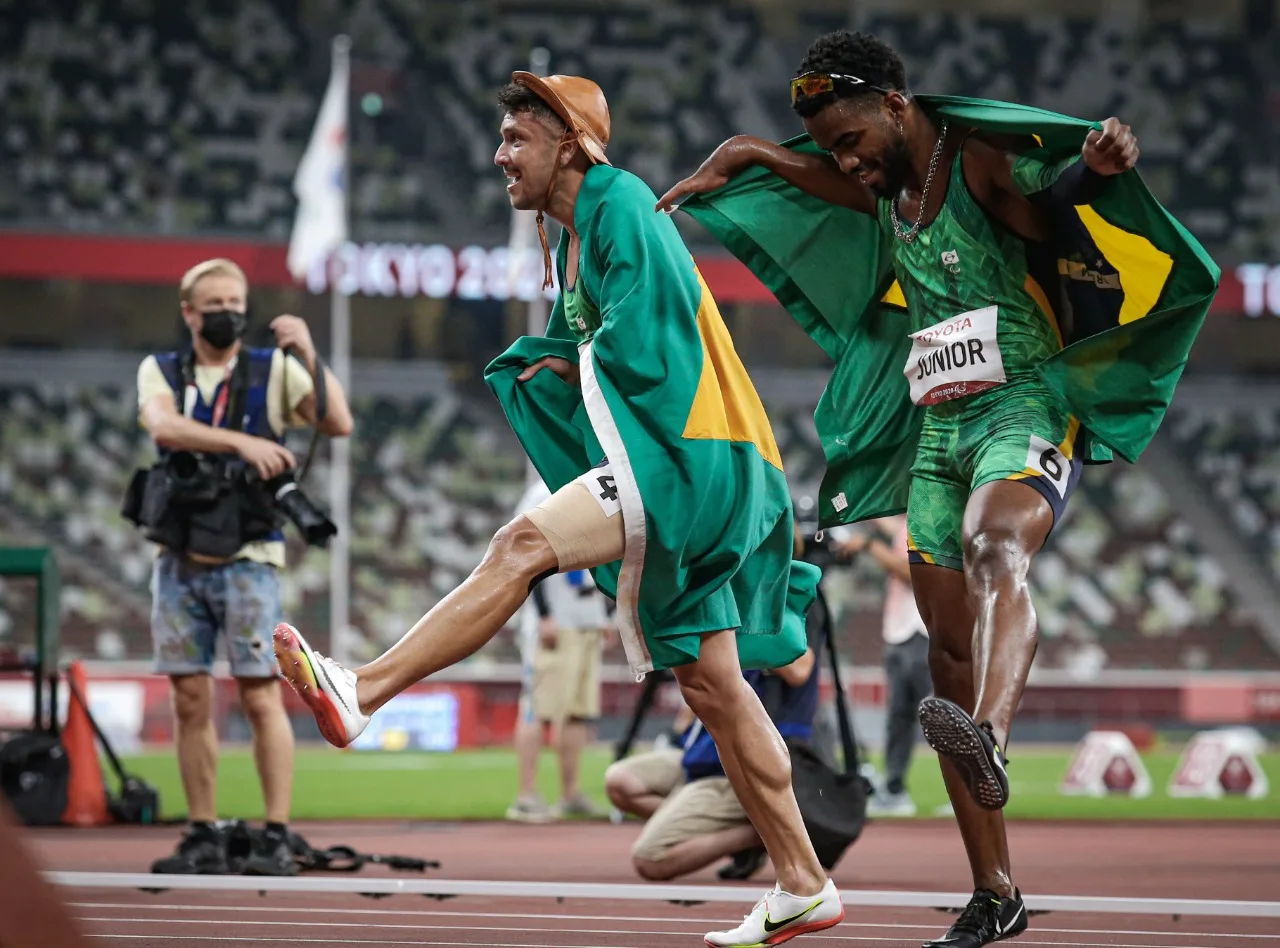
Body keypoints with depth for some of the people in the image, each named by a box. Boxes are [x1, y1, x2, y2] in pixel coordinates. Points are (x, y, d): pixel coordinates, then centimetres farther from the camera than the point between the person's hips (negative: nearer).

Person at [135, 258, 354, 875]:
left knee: (260, 697, -7)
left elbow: (339, 424, -8)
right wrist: (243, 442, -25)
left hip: (248, 557, -3)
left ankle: (277, 839, -6)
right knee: (190, 701, 3)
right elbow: (163, 427, -13)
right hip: (178, 560, 3)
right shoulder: (159, 371, 9)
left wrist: (308, 355, -18)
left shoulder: (274, 371, 5)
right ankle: (203, 838, 9)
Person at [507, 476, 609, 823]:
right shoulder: (546, 496, -10)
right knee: (538, 708, -9)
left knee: (581, 710, 10)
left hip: (588, 622, 9)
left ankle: (571, 794, 17)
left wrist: (604, 616, 20)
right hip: (554, 622, -9)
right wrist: (545, 616, -20)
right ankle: (526, 797, -8)